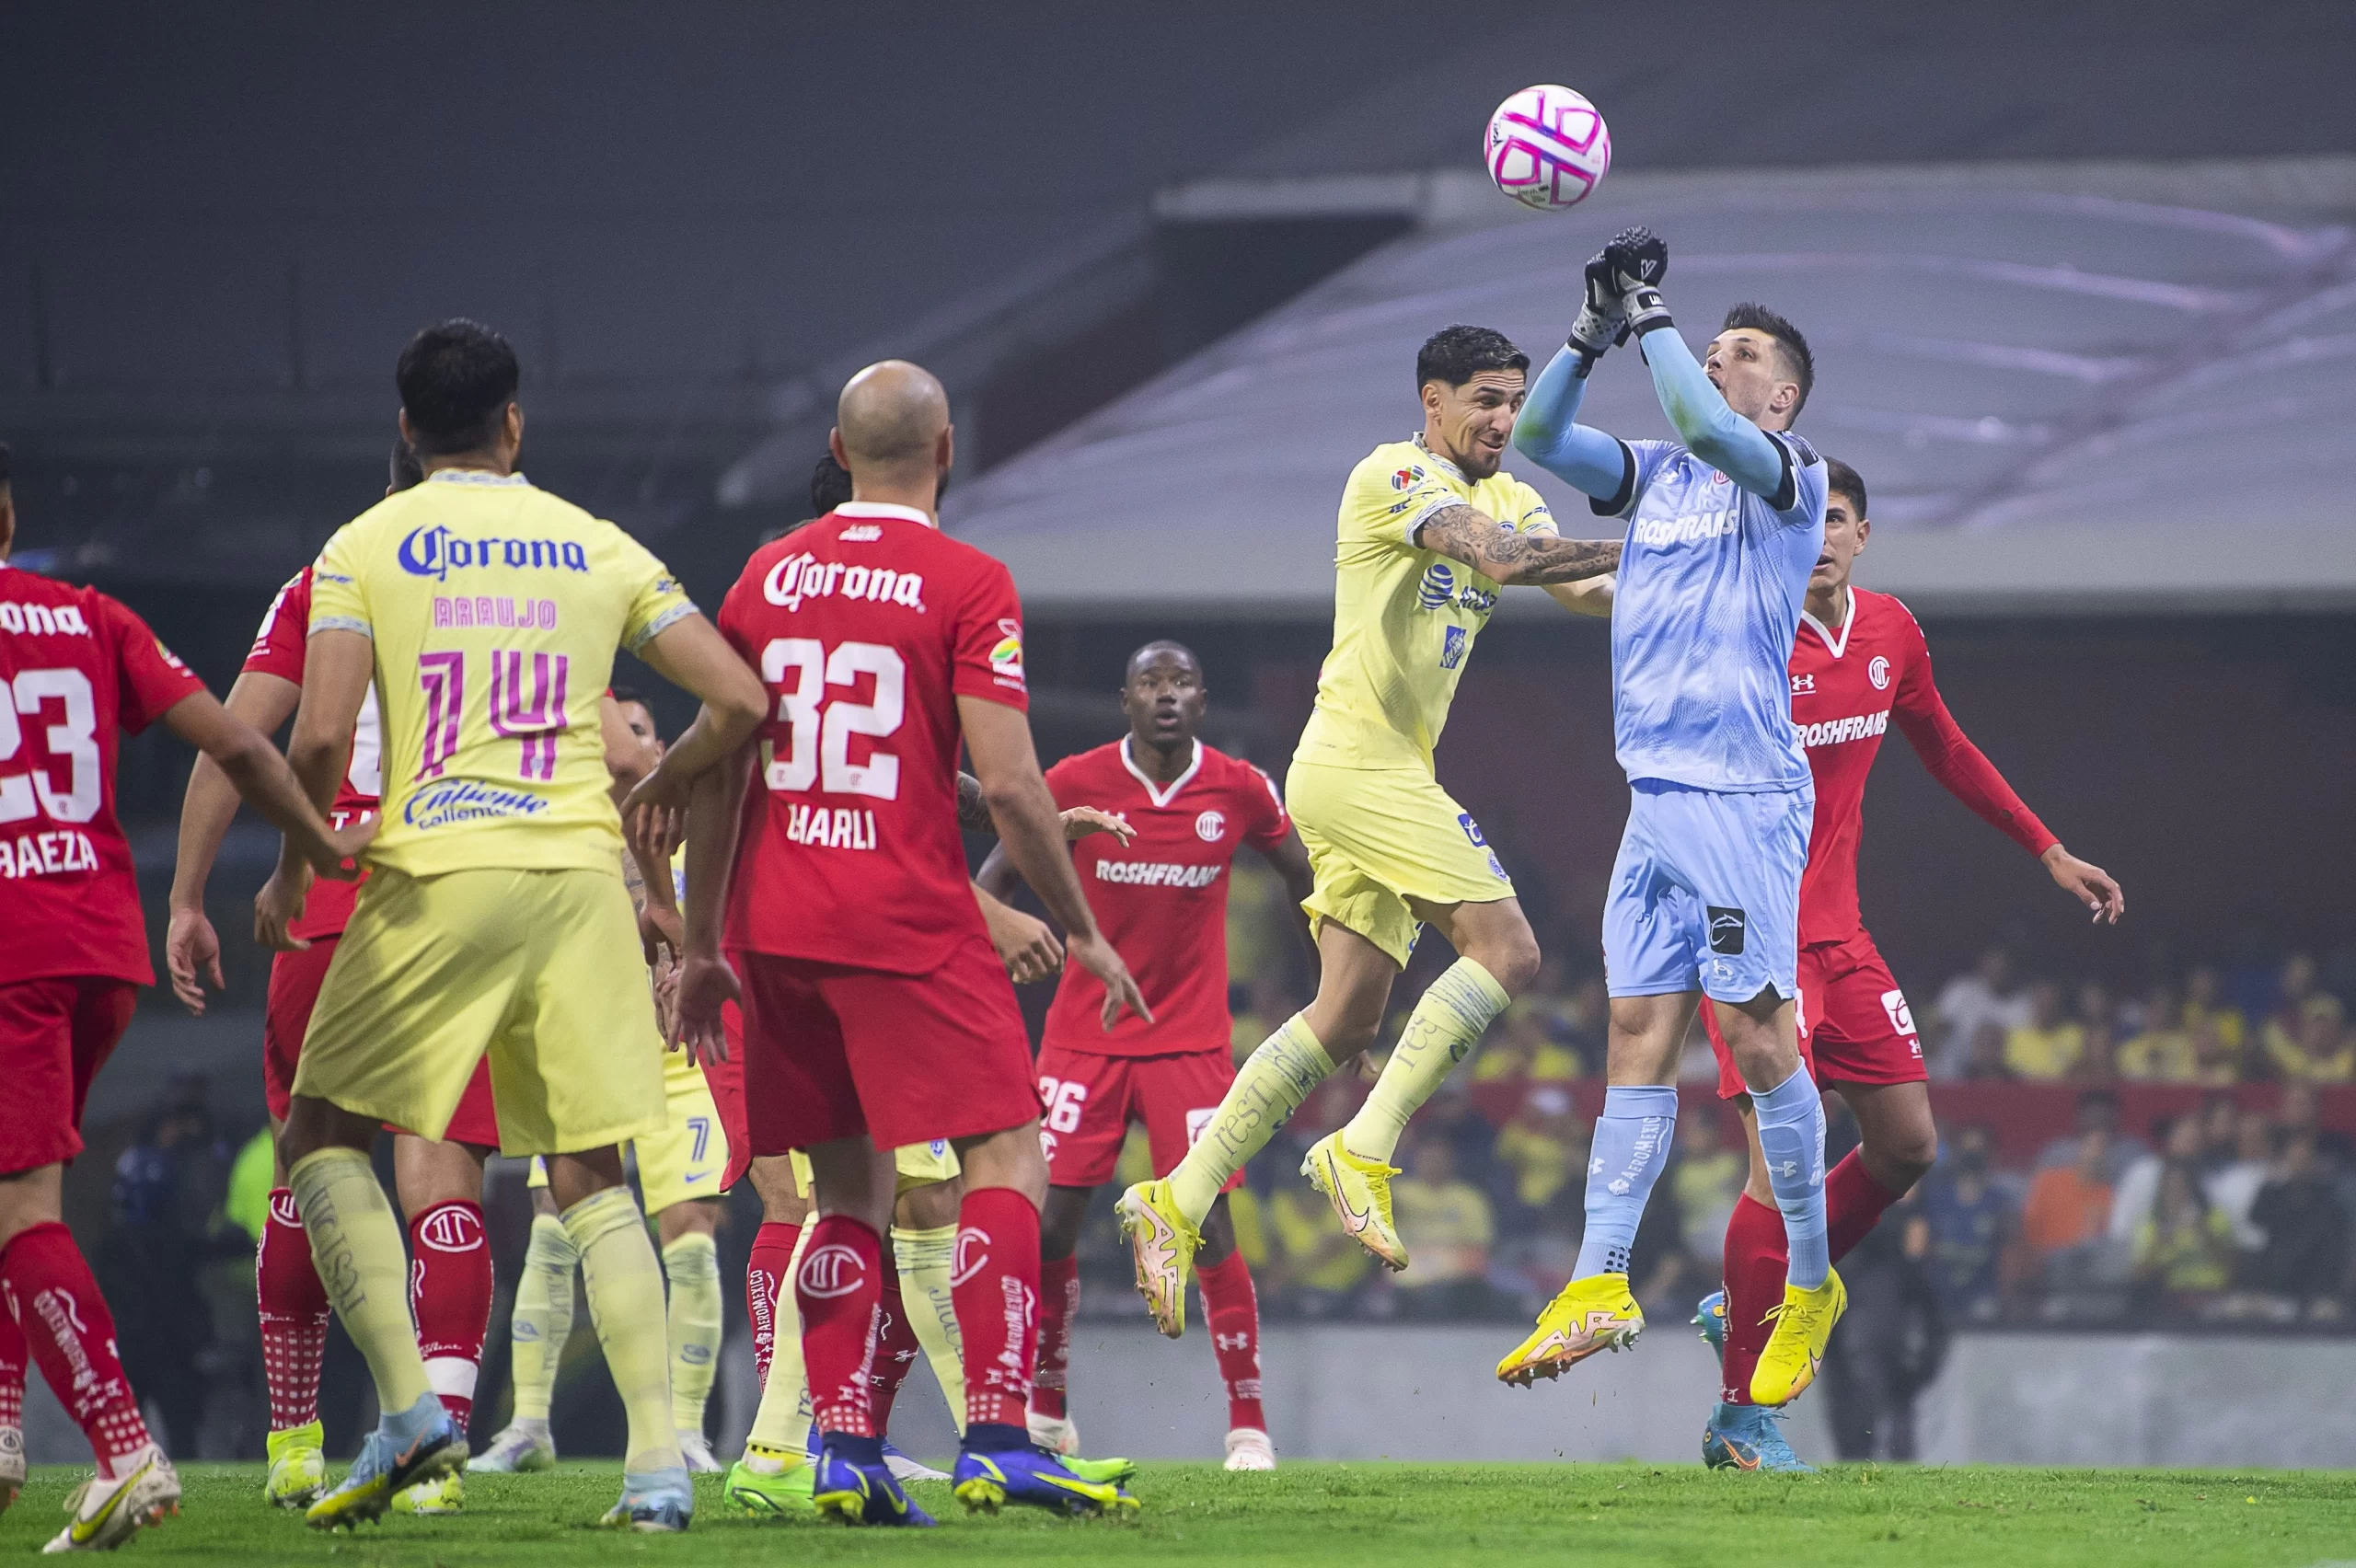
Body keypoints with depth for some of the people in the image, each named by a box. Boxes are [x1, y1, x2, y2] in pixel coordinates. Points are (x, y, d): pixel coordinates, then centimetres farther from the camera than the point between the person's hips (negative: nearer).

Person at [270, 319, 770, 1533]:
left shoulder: (364, 548, 2)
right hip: (580, 875, 3)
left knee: (323, 1134, 12)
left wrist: (295, 859, 9)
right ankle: (659, 1458, -3)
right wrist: (657, 784, 26)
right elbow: (740, 702, 7)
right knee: (590, 1177, 9)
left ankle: (409, 1407, -5)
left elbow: (318, 738, -8)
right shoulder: (597, 548, 10)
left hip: (437, 879, -3)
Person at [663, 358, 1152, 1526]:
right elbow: (1008, 784, -10)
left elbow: (716, 775, 12)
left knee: (850, 1187, 11)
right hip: (905, 923, -5)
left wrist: (702, 949, 18)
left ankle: (843, 1451, 1)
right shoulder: (967, 584, -4)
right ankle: (996, 1440, -14)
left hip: (774, 929, 5)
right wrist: (1081, 932, 1)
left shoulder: (768, 576, 10)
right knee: (1007, 1156, -1)